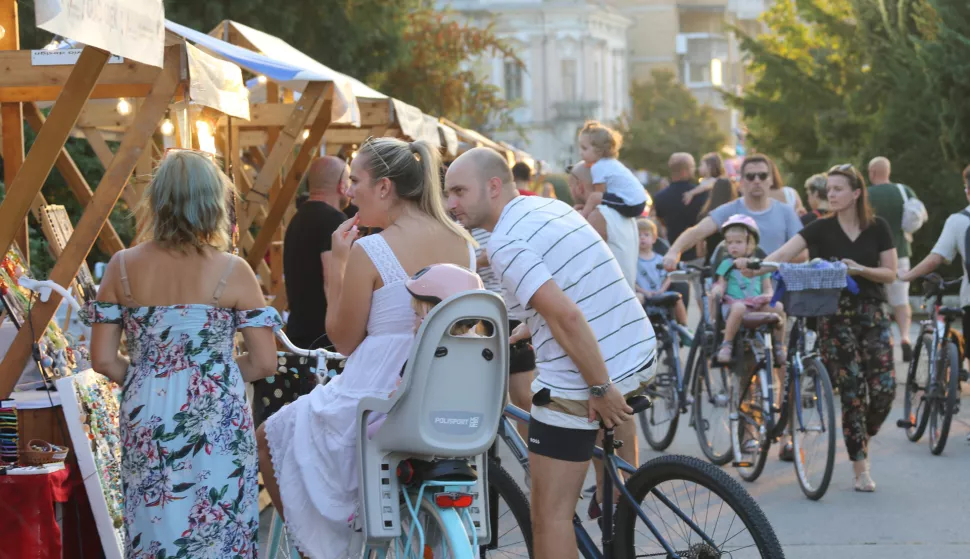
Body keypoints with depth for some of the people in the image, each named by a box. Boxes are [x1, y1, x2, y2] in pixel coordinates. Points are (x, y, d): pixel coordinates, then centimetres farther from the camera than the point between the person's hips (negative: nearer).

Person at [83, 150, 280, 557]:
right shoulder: (232, 271, -8)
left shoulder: (122, 267, -2)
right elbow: (264, 363, -5)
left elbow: (104, 360, 1)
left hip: (145, 421, 3)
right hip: (215, 425, -2)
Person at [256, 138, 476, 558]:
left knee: (268, 440, 18)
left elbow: (344, 340, -8)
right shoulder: (463, 243, 1)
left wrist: (337, 261, -2)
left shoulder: (369, 252, -17)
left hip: (375, 401, -7)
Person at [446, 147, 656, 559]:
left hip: (579, 385, -9)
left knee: (550, 513, -1)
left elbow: (567, 316, -26)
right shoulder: (552, 206, 11)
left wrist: (600, 389, -20)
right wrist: (520, 333, 29)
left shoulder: (506, 243, -16)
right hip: (640, 353, 9)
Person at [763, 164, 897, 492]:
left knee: (884, 389, -7)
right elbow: (784, 254, -14)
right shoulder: (822, 229, -2)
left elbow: (890, 274, 2)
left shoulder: (878, 227, 2)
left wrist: (860, 269, -16)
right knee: (852, 392, -6)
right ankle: (861, 470, 3)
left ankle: (863, 439, 25)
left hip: (872, 313, 1)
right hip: (836, 315, -1)